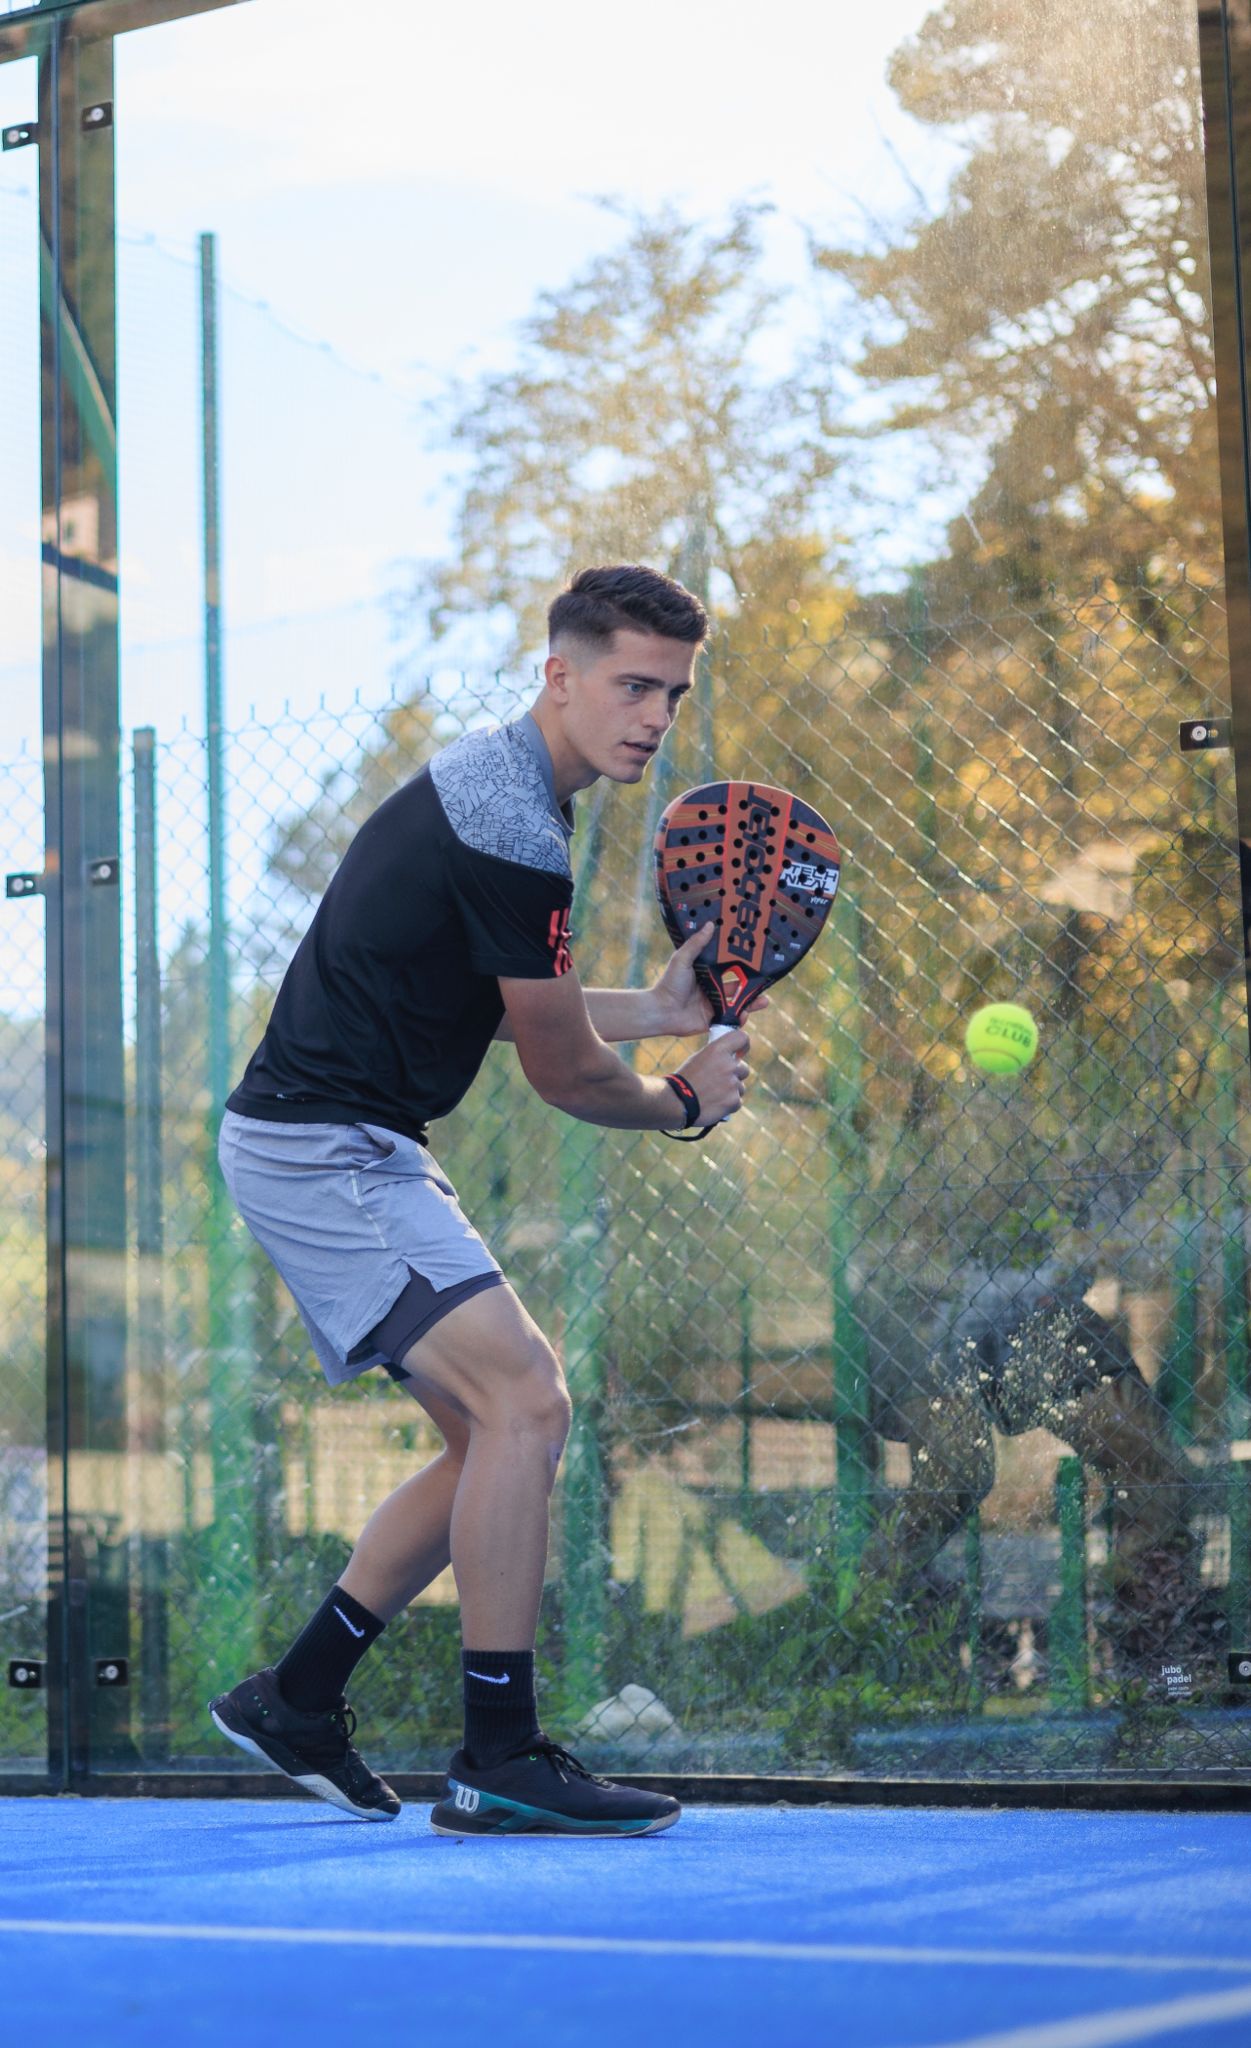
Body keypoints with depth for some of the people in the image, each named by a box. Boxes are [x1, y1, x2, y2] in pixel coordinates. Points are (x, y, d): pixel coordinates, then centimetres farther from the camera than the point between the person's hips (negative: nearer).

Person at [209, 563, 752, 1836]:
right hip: (322, 1148, -11)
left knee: (495, 1435, 13)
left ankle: (296, 1699, 21)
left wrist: (657, 1009, 18)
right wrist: (687, 1102, 7)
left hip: (331, 1146, 11)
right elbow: (566, 1076, -12)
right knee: (525, 1401, -18)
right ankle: (498, 1764, -17)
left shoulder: (481, 781, 13)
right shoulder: (515, 834, -20)